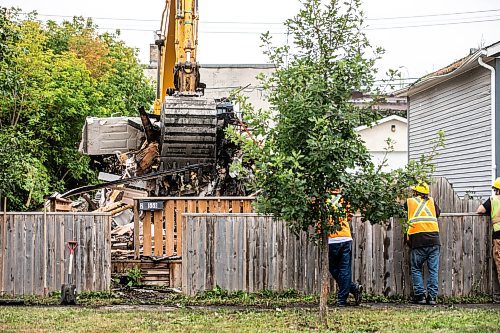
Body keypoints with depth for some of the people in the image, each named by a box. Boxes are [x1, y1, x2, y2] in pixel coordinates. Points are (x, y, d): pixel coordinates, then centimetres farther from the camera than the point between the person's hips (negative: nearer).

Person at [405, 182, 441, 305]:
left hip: (417, 239, -2)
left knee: (416, 269, 8)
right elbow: (438, 213, 26)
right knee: (433, 269, 5)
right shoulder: (431, 201, 16)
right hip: (433, 238, 2)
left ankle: (420, 295, -1)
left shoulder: (409, 201, 11)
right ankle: (432, 296, 1)